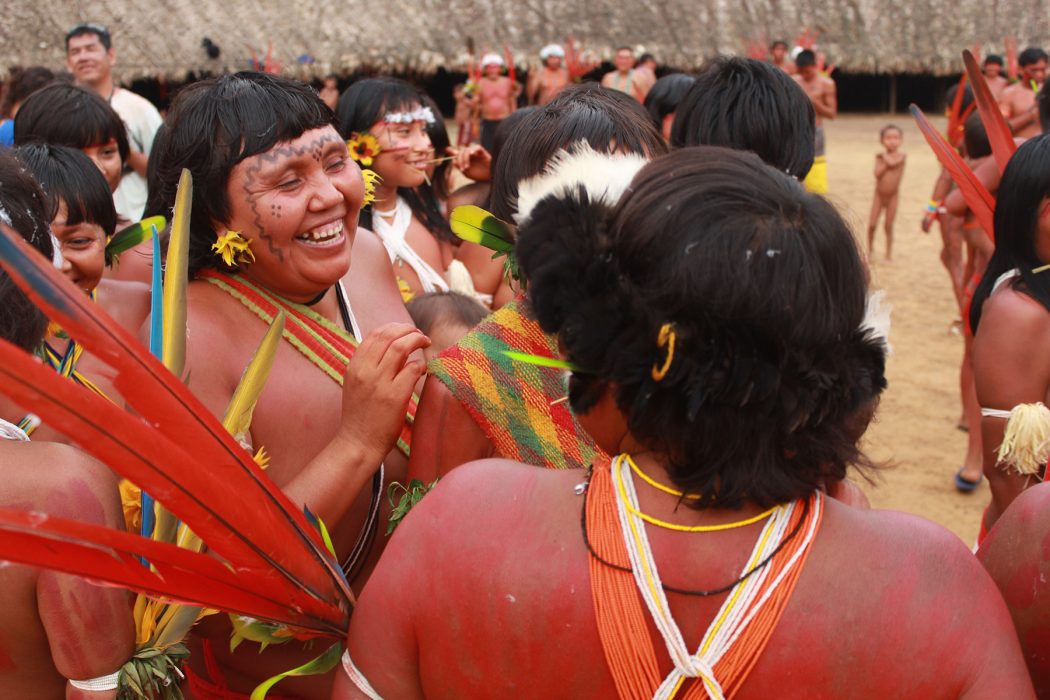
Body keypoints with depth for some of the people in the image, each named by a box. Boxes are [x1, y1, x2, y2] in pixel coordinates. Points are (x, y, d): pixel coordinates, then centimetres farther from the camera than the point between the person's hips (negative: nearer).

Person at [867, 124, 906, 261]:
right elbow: (877, 173, -17)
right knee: (872, 224, -1)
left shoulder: (901, 155, -7)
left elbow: (892, 162, -27)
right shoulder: (880, 157, -4)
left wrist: (885, 155, -10)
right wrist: (886, 162, -22)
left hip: (893, 196, -1)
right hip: (879, 195, 1)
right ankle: (871, 249, 21)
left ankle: (889, 252, 18)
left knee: (888, 226, 4)